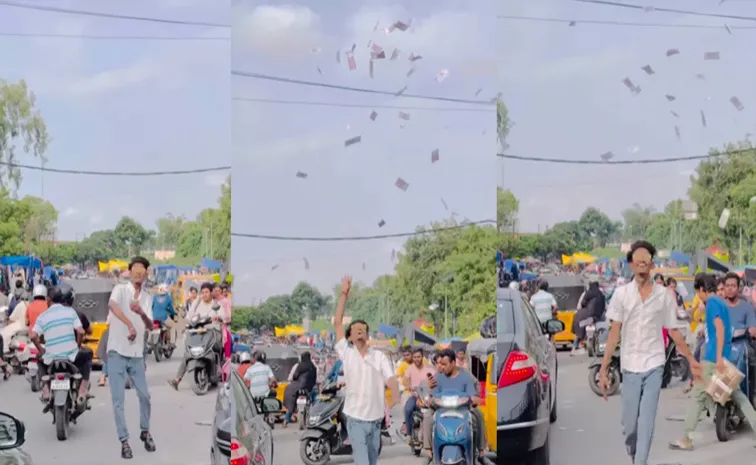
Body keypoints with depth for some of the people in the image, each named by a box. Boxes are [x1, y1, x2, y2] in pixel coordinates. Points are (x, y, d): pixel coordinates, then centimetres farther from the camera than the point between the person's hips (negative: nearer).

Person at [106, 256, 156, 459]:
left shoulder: (147, 297, 10)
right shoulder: (120, 289, -6)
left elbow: (150, 326, 0)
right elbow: (112, 305, -29)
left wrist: (142, 313, -22)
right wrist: (130, 324, -41)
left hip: (137, 354, 4)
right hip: (117, 353, -4)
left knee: (145, 396, 8)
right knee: (118, 400, -1)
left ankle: (145, 432, 28)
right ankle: (124, 441, 7)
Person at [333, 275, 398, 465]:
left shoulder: (380, 356, 3)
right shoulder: (346, 353, 0)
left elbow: (391, 379, -9)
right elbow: (337, 323, -4)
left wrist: (395, 396, -31)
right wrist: (344, 294, -7)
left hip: (375, 419, 3)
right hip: (356, 419, -3)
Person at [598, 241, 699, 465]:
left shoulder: (664, 295, -1)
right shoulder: (621, 294, -2)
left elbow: (674, 331, 9)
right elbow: (614, 333, -3)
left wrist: (691, 360, 12)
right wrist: (603, 369, -8)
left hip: (654, 365, -1)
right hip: (630, 366, 1)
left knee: (646, 422, -6)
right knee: (629, 423, 9)